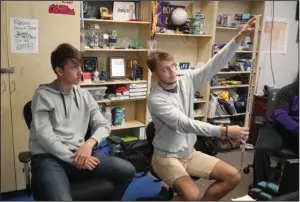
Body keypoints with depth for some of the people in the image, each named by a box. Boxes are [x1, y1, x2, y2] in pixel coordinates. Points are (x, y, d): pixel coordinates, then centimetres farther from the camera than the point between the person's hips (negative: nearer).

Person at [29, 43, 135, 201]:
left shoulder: (84, 95, 14)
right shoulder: (43, 95, -1)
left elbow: (104, 125, 10)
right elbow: (44, 137, -11)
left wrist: (89, 143, -10)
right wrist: (73, 158, -16)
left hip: (78, 153, 5)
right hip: (48, 157, -5)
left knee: (127, 170, -10)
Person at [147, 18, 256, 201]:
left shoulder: (187, 81, -2)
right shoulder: (156, 99, -20)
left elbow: (215, 64, -9)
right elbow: (185, 124, -29)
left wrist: (241, 36, -19)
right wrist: (224, 131, -33)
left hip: (190, 152, 7)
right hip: (166, 157, -6)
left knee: (233, 177, 0)